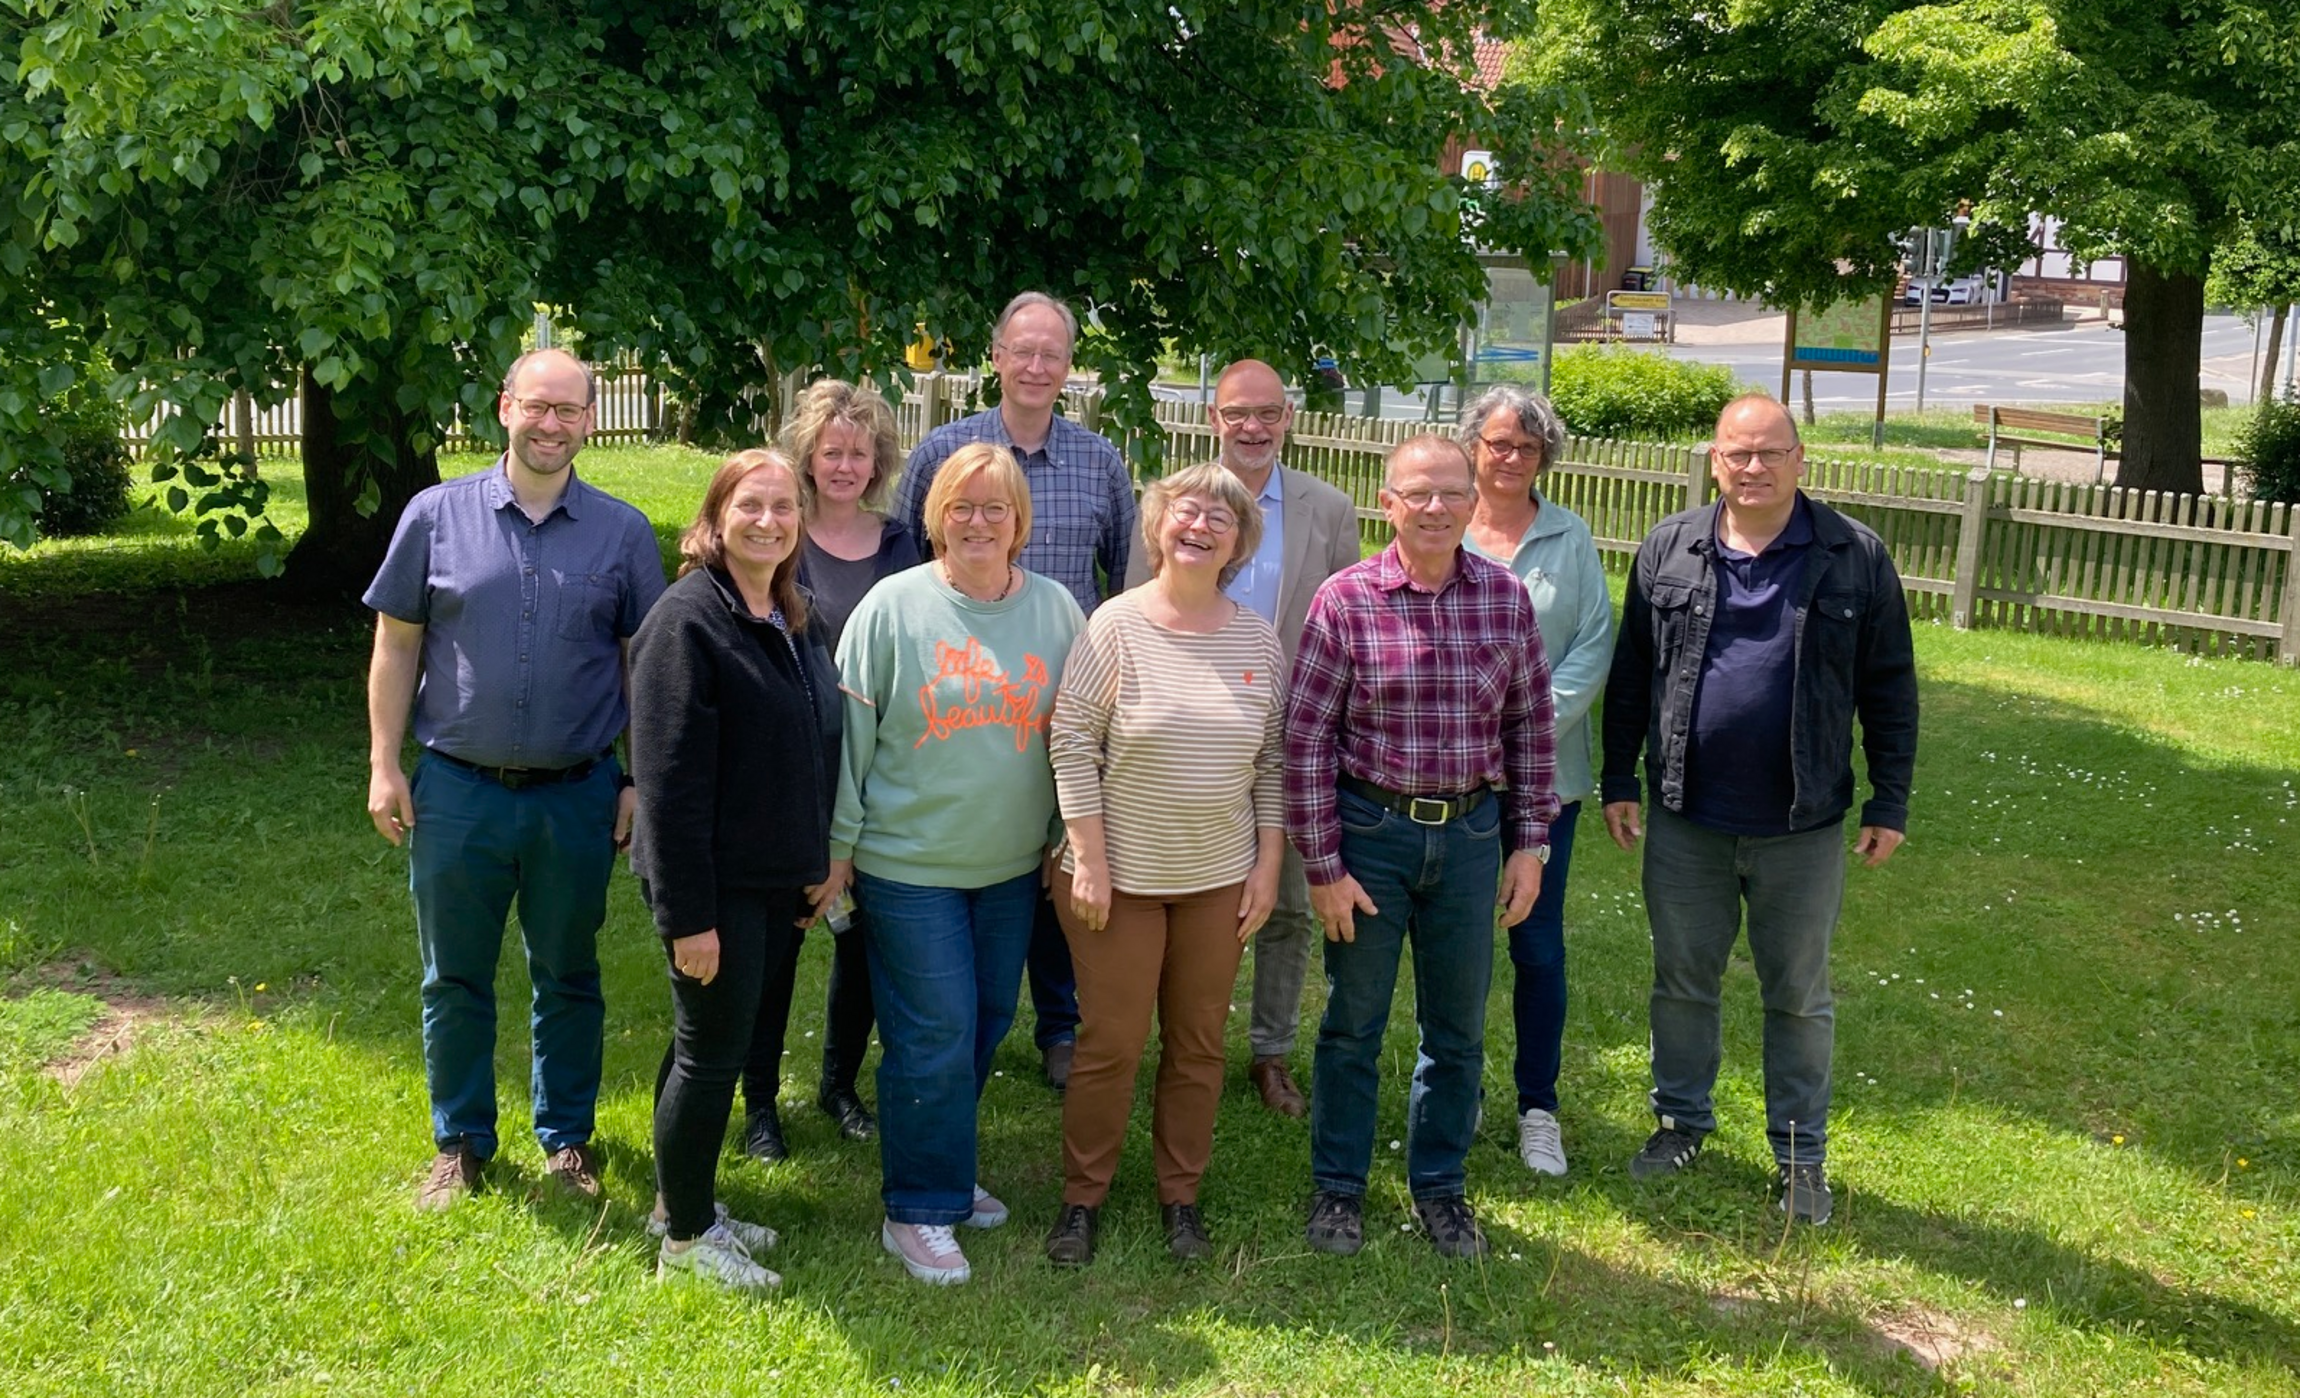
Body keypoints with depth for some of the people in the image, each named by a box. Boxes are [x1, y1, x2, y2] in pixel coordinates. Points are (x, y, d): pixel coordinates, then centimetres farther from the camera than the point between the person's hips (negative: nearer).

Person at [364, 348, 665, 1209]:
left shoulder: (622, 532, 0)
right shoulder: (437, 516, -1)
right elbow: (396, 645, 3)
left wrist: (644, 781, 1)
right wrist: (384, 765, -1)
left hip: (577, 796, 0)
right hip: (457, 789, 0)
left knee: (568, 977, 13)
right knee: (454, 978, 11)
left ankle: (567, 1136, 30)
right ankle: (460, 1143, 28)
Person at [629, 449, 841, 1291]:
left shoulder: (795, 621, 9)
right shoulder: (688, 619, -16)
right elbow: (669, 777, -20)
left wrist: (819, 868, 14)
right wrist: (687, 914, -21)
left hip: (780, 882, 8)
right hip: (718, 886, -8)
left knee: (719, 1041, 18)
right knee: (711, 1050, 2)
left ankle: (686, 1200, 33)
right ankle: (684, 1237, 18)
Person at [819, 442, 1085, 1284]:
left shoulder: (1057, 610, 2)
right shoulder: (894, 605, -8)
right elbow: (849, 731, -5)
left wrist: (1067, 841, 9)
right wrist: (837, 844, -4)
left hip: (1012, 867, 5)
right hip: (908, 864, -4)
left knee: (985, 1025, 15)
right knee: (933, 1036, -2)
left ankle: (943, 1172, 35)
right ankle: (918, 1211, 12)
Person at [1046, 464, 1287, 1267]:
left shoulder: (1258, 640, 1)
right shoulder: (1117, 625, -10)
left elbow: (1274, 763, 6)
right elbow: (1072, 742, -10)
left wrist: (1267, 868, 2)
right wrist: (1089, 860, -12)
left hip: (1220, 879, 3)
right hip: (1121, 875, -3)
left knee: (1198, 1044, 12)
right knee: (1111, 1042, 6)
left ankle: (1181, 1195, 29)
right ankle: (1082, 1197, 23)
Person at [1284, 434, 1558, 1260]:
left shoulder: (1507, 598, -1)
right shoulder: (1346, 600, -10)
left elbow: (1530, 726, 7)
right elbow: (1305, 738, -9)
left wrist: (1529, 843, 5)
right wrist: (1322, 866, -10)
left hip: (1471, 832, 3)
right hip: (1371, 828, -3)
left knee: (1457, 1029, 13)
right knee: (1353, 1022, 10)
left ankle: (1440, 1185, 31)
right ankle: (1338, 1185, 28)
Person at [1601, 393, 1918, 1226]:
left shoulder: (1855, 558, -4)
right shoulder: (1668, 550, 1)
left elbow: (1889, 690, 0)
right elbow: (1631, 673, 7)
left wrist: (1889, 805, -1)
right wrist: (1618, 781, 6)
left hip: (1802, 825, -1)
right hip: (1685, 819, 2)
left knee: (1799, 995, 11)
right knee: (1682, 980, 15)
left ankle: (1801, 1154, 25)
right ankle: (1681, 1123, 33)